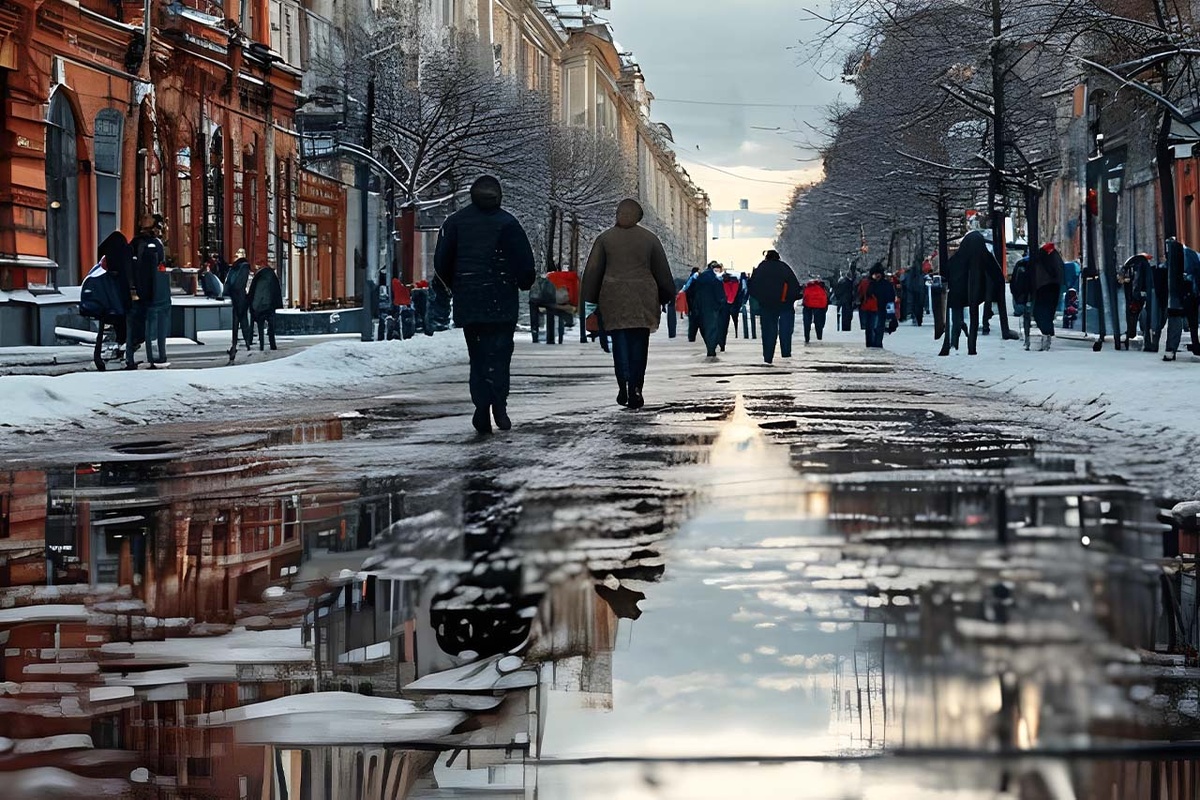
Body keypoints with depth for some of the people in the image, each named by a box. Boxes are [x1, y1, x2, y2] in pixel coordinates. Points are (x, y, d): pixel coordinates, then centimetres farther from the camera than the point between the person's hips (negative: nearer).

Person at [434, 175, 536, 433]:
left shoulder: (455, 222, 7)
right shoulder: (508, 223, -2)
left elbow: (441, 262, 7)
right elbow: (525, 263, -4)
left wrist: (455, 287, 22)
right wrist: (524, 283, 15)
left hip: (467, 302, 2)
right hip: (501, 302, -2)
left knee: (478, 356, 9)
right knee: (499, 352, 1)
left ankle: (482, 406, -4)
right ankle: (498, 404, -18)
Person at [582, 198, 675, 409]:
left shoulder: (604, 238, 5)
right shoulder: (649, 239, 5)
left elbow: (592, 271, 7)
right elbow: (662, 271, 9)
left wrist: (592, 300, 13)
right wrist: (666, 297, 19)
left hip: (613, 297, 0)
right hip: (643, 298, 0)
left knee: (619, 341, 3)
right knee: (639, 344, 4)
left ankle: (623, 383, -15)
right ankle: (635, 389, -1)